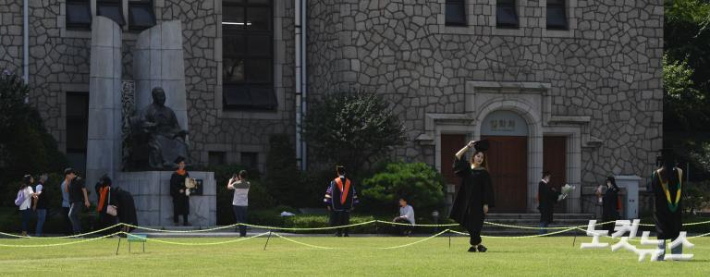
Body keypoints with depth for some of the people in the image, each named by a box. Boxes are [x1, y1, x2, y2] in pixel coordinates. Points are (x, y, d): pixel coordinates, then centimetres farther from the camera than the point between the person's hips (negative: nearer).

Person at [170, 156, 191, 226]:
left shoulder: (186, 174, 10)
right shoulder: (175, 174, -6)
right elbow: (173, 184, -10)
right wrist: (179, 190, -19)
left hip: (185, 194, 5)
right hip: (177, 194, -5)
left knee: (185, 208, 3)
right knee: (177, 208, -2)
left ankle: (185, 222, 8)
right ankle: (176, 222, 5)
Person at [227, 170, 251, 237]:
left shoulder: (237, 184, -12)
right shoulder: (248, 184, 0)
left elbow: (229, 187, 7)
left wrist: (231, 180, 24)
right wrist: (237, 180, 30)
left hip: (237, 204, -4)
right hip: (245, 204, 4)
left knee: (239, 219, -4)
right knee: (244, 219, 11)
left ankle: (242, 233, -9)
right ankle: (244, 233, 11)